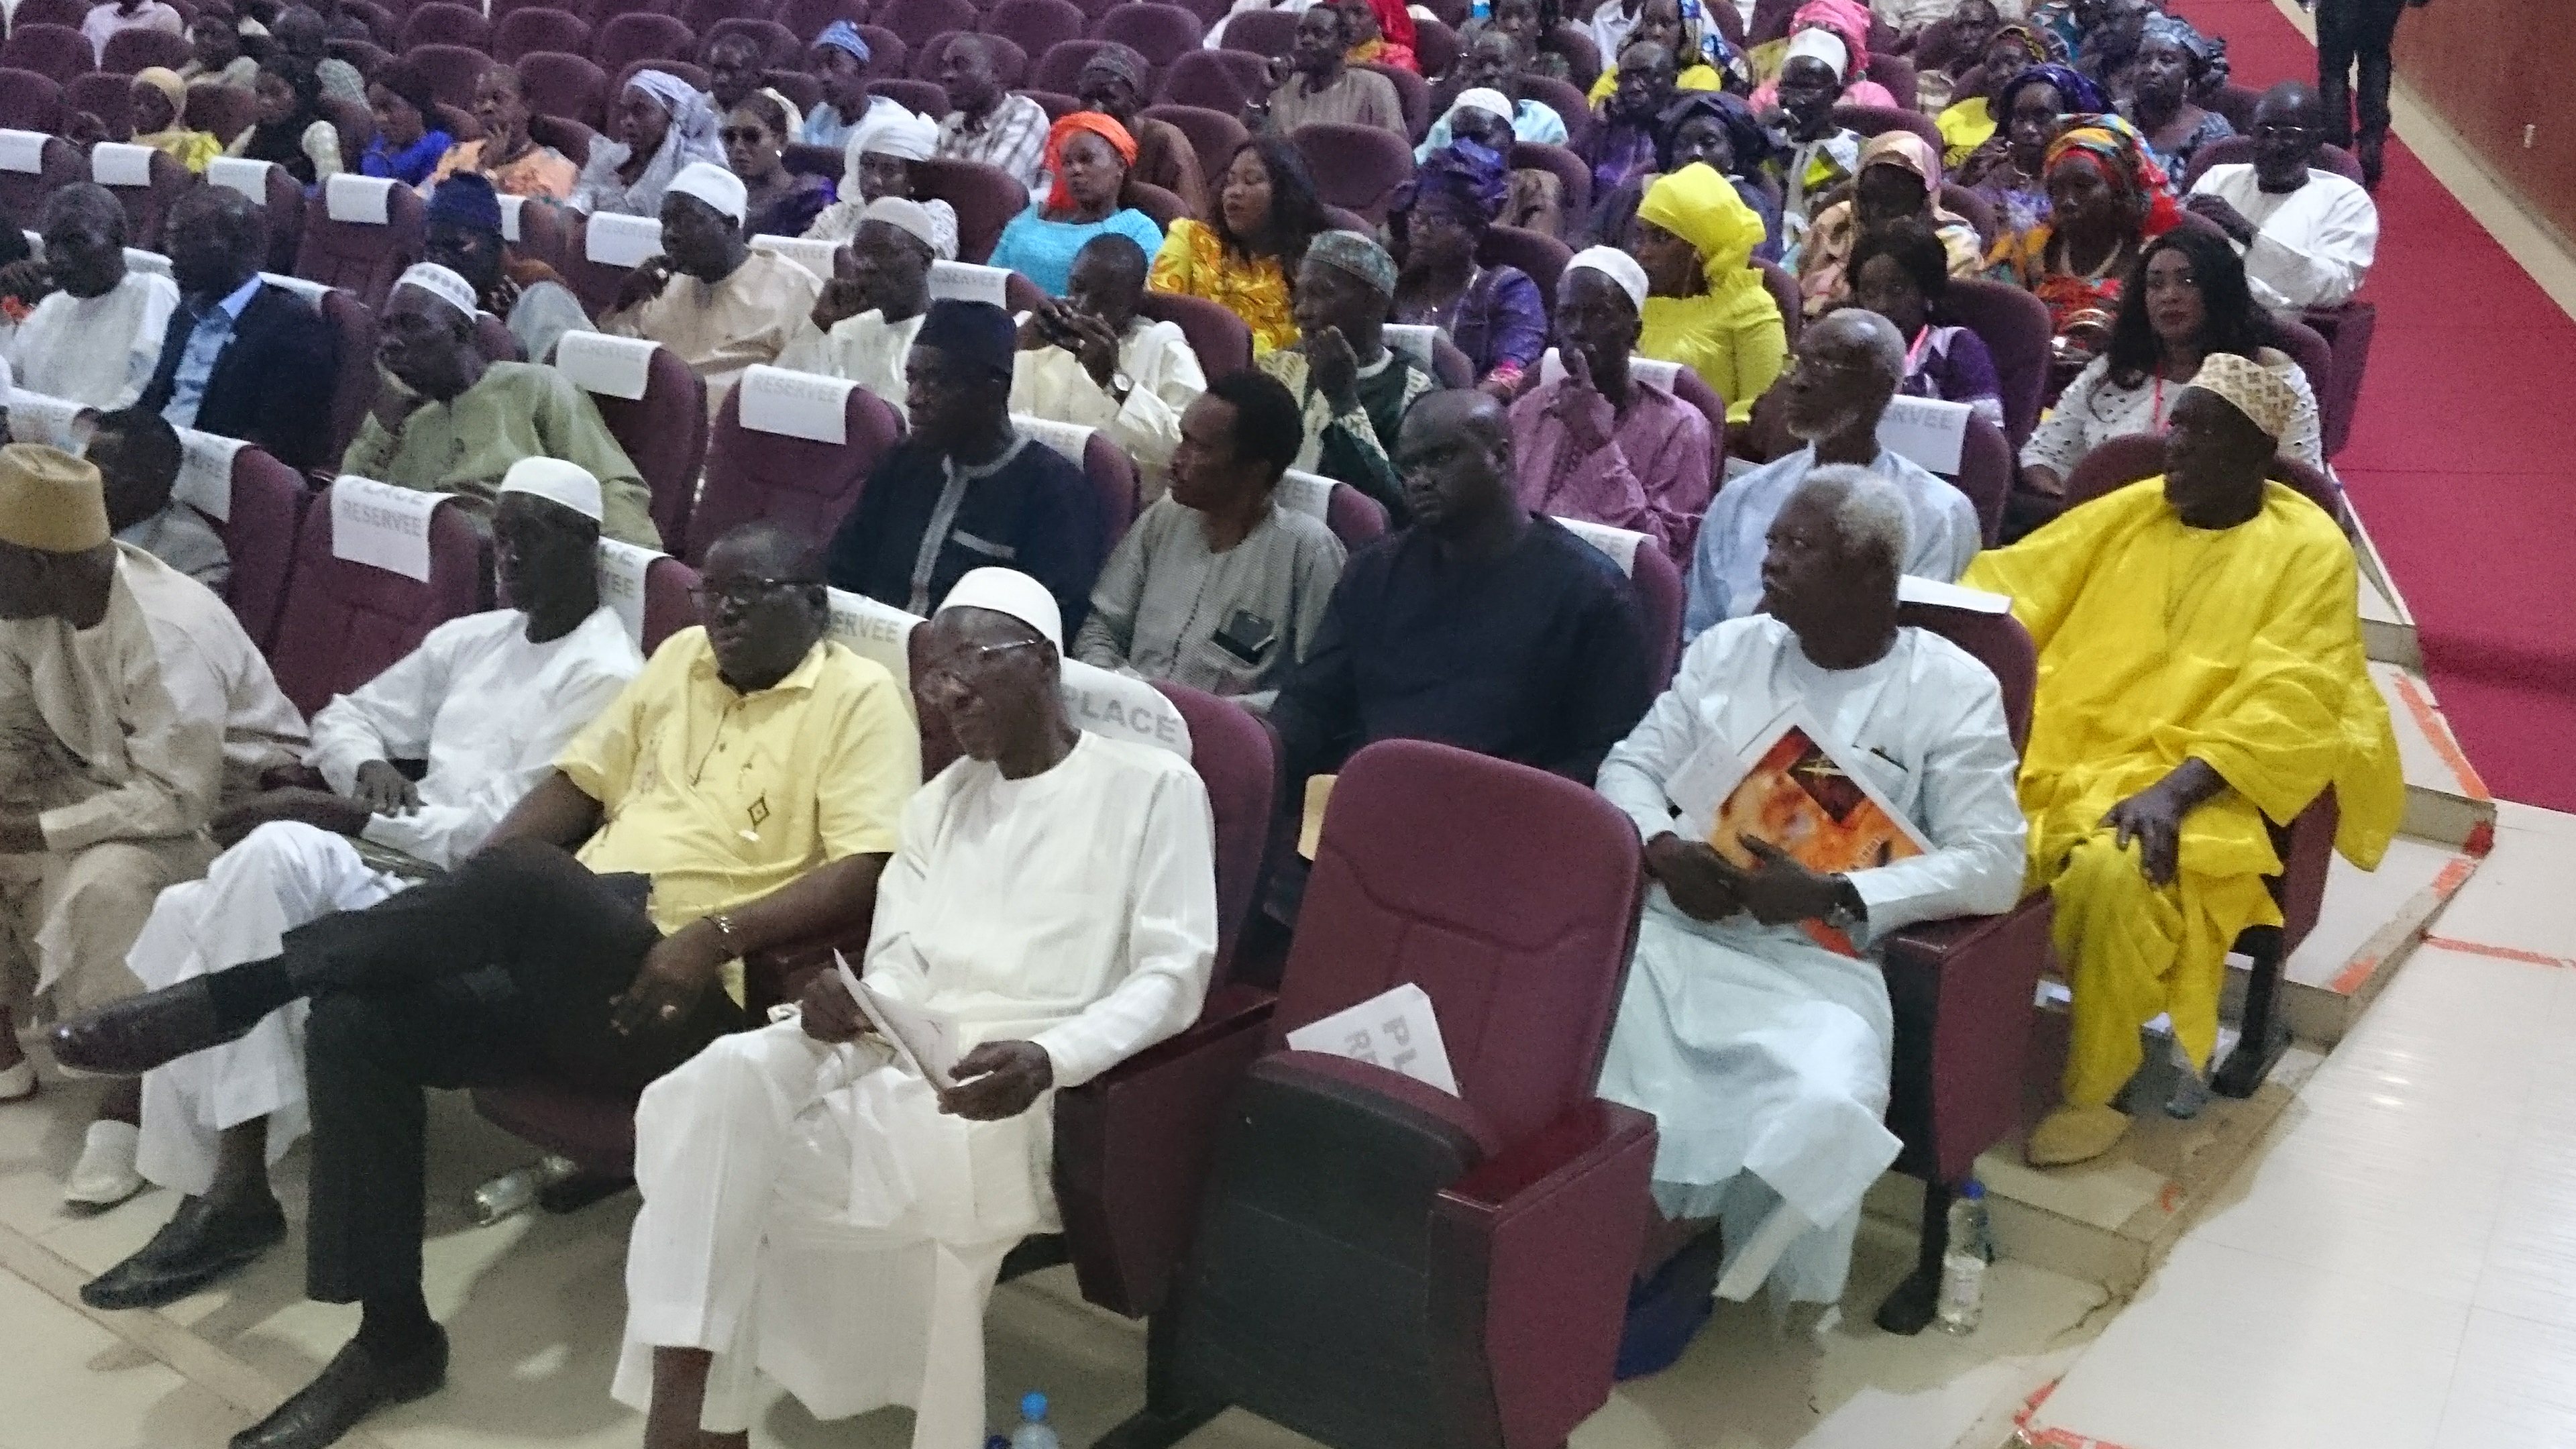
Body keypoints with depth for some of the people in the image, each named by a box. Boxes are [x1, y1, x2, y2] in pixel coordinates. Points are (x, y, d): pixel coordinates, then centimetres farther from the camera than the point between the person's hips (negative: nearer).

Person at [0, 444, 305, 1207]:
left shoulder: (168, 633, -31)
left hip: (230, 801, -9)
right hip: (116, 778, 9)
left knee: (108, 882, -33)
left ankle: (126, 1095, -21)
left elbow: (177, 801, -33)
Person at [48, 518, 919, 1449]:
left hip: (685, 998, -7)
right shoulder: (682, 657, 19)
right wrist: (462, 907, 4)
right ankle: (392, 1339, -9)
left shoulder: (861, 699, -2)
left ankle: (229, 993, -19)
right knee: (355, 1020, -16)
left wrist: (717, 935, -23)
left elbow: (867, 877, -13)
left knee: (522, 880, -33)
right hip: (566, 966, 7)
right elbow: (578, 783, 18)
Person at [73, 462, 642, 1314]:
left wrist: (336, 810, -16)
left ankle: (234, 1186, -25)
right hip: (387, 864, 8)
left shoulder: (603, 675, -8)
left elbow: (506, 834, -15)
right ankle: (213, 1186, -15)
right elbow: (347, 716, 25)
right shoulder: (472, 639, 19)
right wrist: (371, 769, 0)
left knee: (277, 853, -31)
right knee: (193, 914, -16)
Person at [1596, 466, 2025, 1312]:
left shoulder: (1951, 689, 1)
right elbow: (1630, 765, 17)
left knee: (1821, 1108, -35)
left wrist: (1830, 896, -17)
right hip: (1671, 924, 4)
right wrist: (1661, 846, -7)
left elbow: (1992, 864, -6)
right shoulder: (1727, 648, 15)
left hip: (1816, 960, -3)